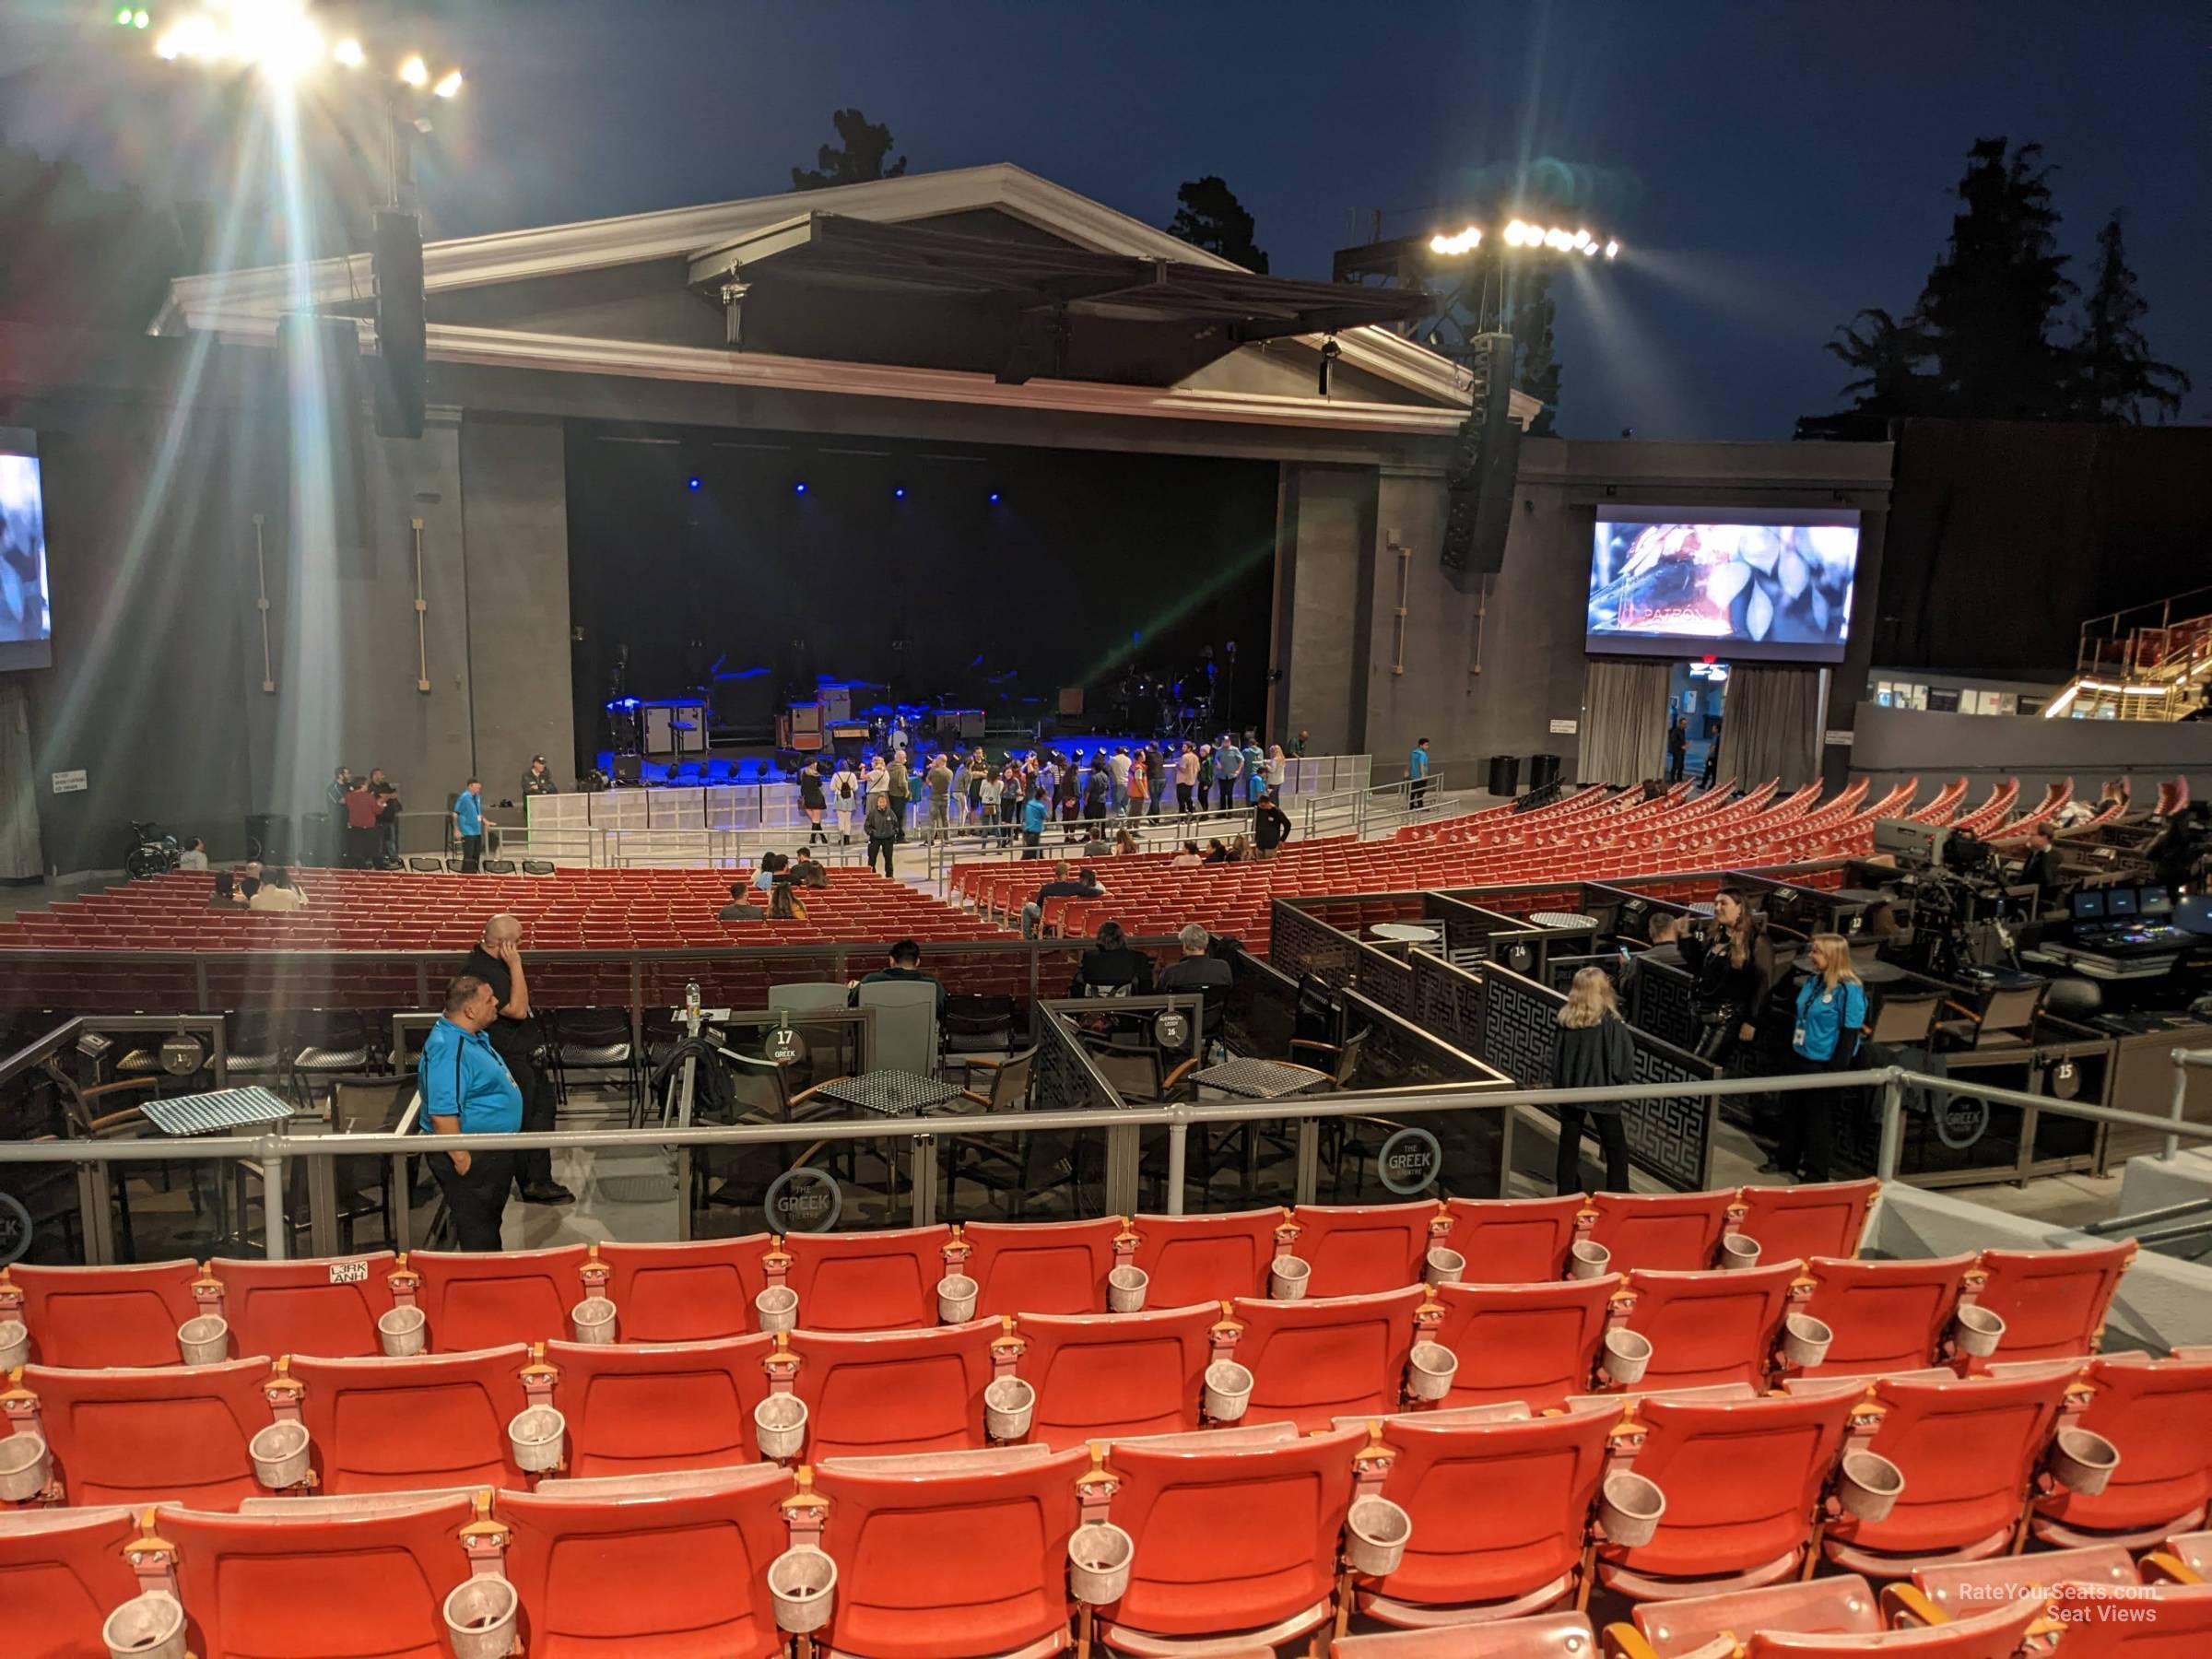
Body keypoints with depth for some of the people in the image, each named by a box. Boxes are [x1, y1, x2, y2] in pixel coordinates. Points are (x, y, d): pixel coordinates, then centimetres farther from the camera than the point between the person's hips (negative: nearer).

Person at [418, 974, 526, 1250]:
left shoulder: (472, 1036, 5)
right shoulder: (449, 1049, -27)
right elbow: (442, 1114, -30)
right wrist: (461, 1159, -27)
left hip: (492, 1152, 10)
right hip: (472, 1158, -10)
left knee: (489, 1223, 22)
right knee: (477, 1233, 3)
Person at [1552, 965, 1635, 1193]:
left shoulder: (1566, 1020, -4)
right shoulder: (1612, 1023, -15)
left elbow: (1556, 1060, 2)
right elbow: (1624, 1065, -14)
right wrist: (1620, 1081, 6)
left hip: (1569, 1091, 4)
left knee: (1568, 1146, 13)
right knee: (1616, 1149, 10)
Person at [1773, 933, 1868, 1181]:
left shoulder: (1849, 990, -18)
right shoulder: (1812, 980, 6)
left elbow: (1850, 1032, -18)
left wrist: (1838, 1069, -18)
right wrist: (1791, 1049, 18)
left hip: (1824, 1064, -8)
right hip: (1799, 1058, 8)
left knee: (1819, 1117, 4)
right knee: (1792, 1110, 17)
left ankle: (1816, 1172, 16)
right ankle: (1786, 1160, 31)